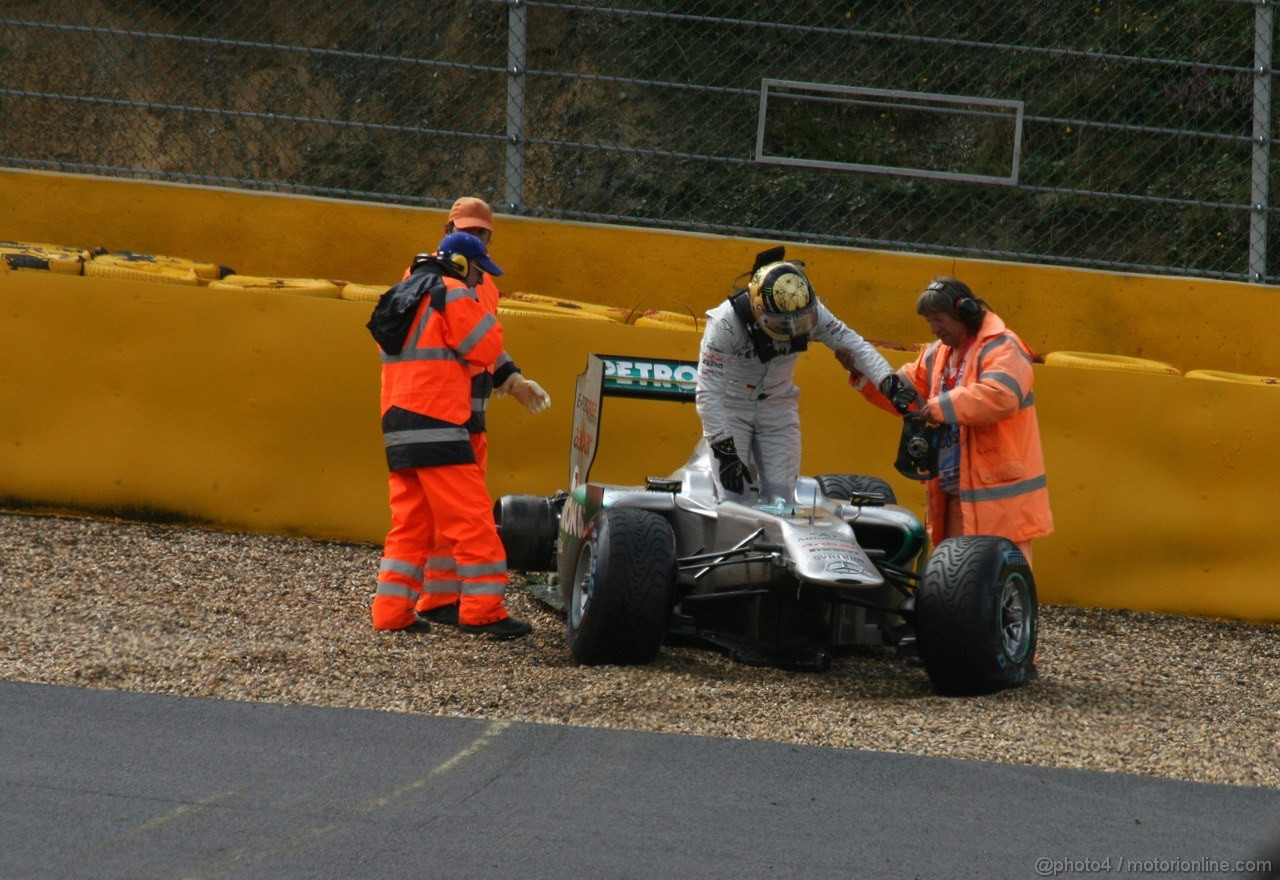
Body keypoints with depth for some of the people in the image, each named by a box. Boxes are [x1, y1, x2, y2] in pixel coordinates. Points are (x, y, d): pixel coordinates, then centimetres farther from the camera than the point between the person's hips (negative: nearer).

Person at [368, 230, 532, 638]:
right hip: (436, 425, -9)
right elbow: (487, 348, -6)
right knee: (472, 516, -7)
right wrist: (478, 308, 8)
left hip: (397, 424, 9)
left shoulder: (405, 294, 21)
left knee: (410, 520, 11)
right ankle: (482, 609, -10)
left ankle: (392, 609, 7)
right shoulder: (453, 295, -6)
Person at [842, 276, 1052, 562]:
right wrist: (863, 373, 6)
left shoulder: (1001, 348, -13)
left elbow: (1001, 396, -31)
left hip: (999, 493, -9)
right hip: (957, 493, 9)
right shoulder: (939, 354, 15)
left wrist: (941, 407, -27)